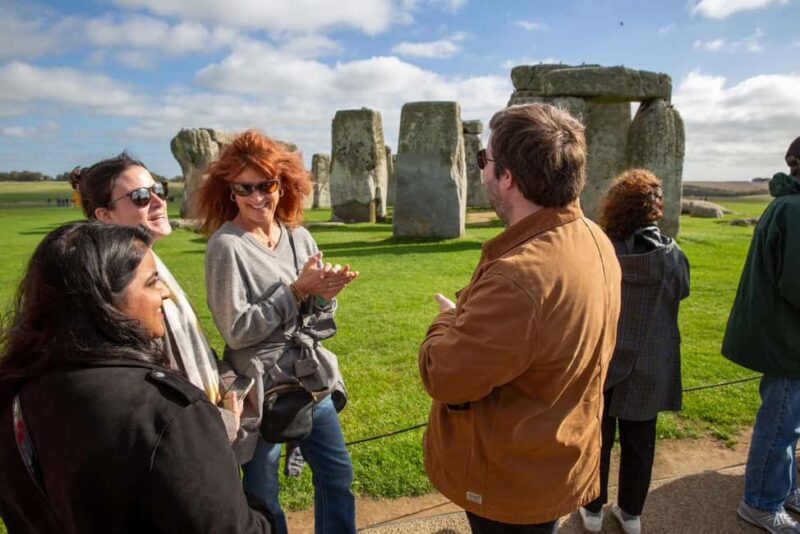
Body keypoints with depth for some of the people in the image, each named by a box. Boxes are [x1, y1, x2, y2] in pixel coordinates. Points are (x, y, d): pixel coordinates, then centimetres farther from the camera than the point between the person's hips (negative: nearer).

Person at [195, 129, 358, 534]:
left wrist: (324, 295, -15)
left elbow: (317, 318, 7)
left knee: (337, 475, 20)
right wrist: (296, 291, -20)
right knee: (262, 496, 14)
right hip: (262, 389, -5)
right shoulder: (226, 245, -15)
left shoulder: (299, 237, 2)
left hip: (312, 381, 6)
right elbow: (237, 331, -18)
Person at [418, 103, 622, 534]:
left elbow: (443, 376, -26)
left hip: (512, 482, -8)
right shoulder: (594, 239, -4)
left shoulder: (518, 276, -37)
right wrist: (473, 314, 2)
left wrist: (449, 319, -8)